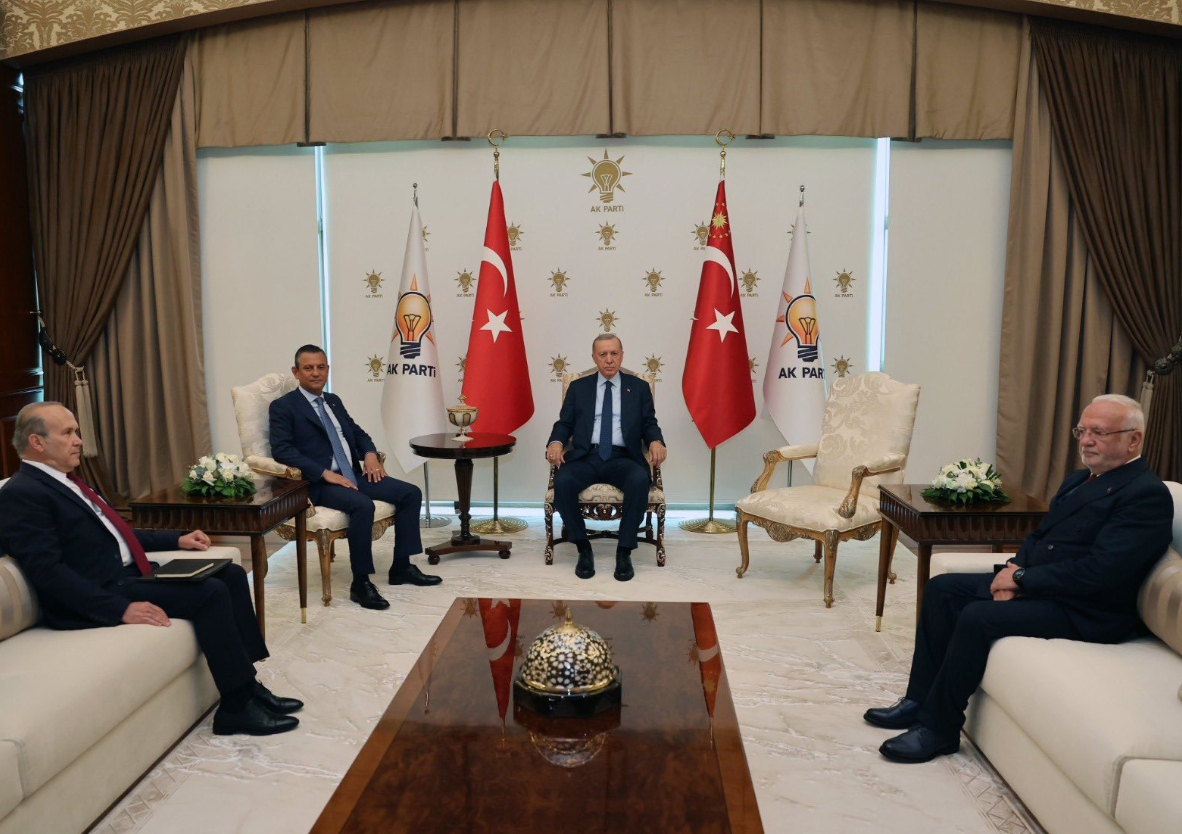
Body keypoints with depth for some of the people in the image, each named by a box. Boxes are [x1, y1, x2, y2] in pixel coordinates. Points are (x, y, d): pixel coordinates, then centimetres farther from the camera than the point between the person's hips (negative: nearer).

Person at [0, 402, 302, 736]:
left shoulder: (64, 481, 18)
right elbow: (48, 571, -21)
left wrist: (178, 540, 15)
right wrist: (122, 608, -27)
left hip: (129, 572, 10)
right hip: (99, 596, -10)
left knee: (231, 575, 1)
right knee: (210, 593, -22)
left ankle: (248, 684, 2)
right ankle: (237, 708, -12)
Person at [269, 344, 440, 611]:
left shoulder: (333, 401, 20)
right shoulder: (283, 406, -2)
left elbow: (357, 433, 27)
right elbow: (281, 450, -14)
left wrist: (370, 454, 3)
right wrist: (325, 473, -21)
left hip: (353, 475, 8)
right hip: (319, 483, -8)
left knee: (411, 493, -6)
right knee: (363, 505, -35)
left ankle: (401, 567, 3)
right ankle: (360, 583, -22)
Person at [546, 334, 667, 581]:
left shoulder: (638, 387, 15)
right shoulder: (578, 387, 16)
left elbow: (649, 424, 11)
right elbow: (564, 423, 12)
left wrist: (655, 441, -12)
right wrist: (556, 442, -11)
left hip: (622, 458, 0)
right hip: (585, 457, 1)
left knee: (640, 481, -35)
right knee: (562, 482, -32)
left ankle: (624, 552, -20)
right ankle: (583, 548, -12)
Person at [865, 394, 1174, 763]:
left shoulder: (1148, 494, -15)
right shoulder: (1080, 479, 16)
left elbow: (1100, 570, -24)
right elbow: (1038, 536, 18)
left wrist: (1022, 579, -18)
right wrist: (1014, 570, -4)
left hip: (1084, 611, -10)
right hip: (1034, 584, 10)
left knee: (978, 616, -27)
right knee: (942, 588, 0)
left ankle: (938, 728, -13)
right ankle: (920, 700, 2)